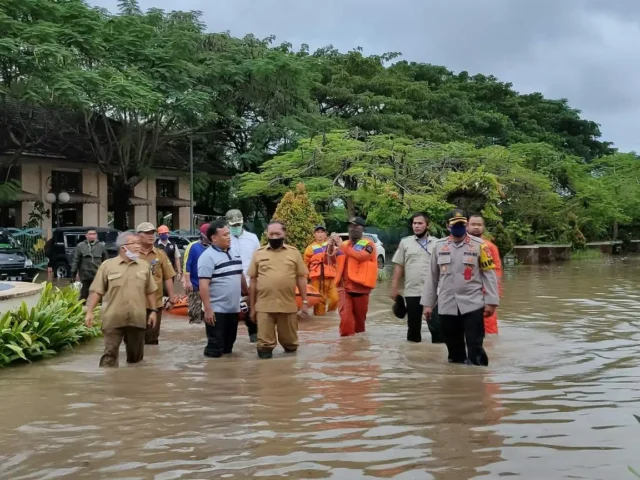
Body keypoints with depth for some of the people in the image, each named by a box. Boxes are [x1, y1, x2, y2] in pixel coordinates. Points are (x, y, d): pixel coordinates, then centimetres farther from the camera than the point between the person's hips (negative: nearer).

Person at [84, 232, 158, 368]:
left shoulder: (144, 266, 8)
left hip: (137, 318, 3)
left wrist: (153, 310, 9)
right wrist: (89, 312, -6)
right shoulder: (107, 265, -1)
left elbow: (150, 291, 13)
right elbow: (97, 291, -1)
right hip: (113, 319, -3)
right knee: (110, 352, -4)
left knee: (136, 353, 11)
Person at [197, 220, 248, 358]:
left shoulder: (234, 253, 11)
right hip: (216, 310, -7)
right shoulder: (208, 257, -13)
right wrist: (207, 309, -22)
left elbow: (240, 276, 22)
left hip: (234, 309, 7)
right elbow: (203, 285, -18)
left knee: (228, 345, 17)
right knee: (215, 348, -1)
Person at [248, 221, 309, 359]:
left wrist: (305, 302, 3)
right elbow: (253, 281, 7)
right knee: (265, 343, 0)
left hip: (288, 305, 1)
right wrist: (252, 306, 6)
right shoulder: (259, 253, 5)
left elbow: (301, 278, 7)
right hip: (264, 306, 0)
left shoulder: (294, 252, 5)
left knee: (290, 342, 12)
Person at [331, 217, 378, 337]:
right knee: (345, 315, -11)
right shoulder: (344, 244, 13)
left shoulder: (368, 244, -1)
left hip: (360, 286, -2)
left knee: (360, 316, 11)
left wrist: (342, 245, -21)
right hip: (344, 286, 2)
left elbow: (361, 256, -22)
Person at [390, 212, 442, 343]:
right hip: (412, 292, 1)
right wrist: (394, 288, 1)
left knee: (435, 325, -3)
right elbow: (398, 267, 5)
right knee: (413, 326, 10)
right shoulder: (405, 242, 5)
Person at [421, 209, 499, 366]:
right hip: (447, 305, 3)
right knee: (453, 345, 11)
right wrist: (428, 303, 9)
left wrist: (491, 301, -6)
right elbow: (432, 276, 11)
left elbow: (489, 274, 0)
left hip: (473, 304, -3)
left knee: (475, 346, -5)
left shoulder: (479, 245, 0)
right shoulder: (439, 246, 7)